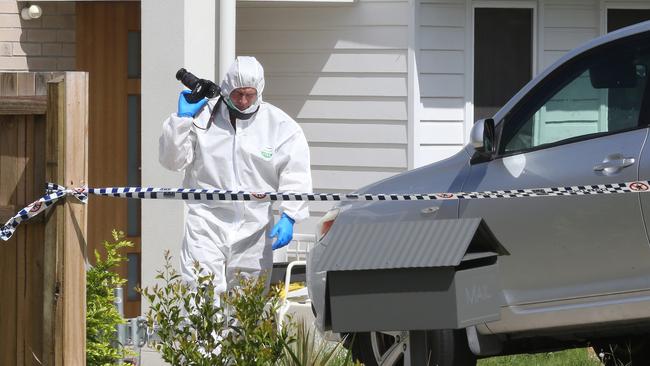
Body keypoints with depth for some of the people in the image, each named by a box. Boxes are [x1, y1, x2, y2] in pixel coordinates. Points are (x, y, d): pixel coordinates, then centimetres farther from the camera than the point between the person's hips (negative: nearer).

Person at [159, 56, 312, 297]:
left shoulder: (280, 126, 3)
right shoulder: (203, 117, 3)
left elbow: (295, 176, -1)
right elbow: (172, 160, 3)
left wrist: (288, 217, -13)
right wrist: (182, 119, -7)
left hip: (253, 231, 1)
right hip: (207, 222, -1)